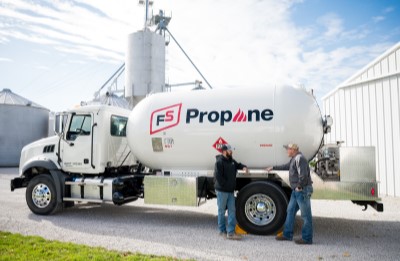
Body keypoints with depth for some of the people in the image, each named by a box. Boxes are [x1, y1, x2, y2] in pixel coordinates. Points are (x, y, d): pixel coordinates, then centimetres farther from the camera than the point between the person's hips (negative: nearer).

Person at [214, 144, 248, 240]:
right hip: (222, 191, -8)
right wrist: (225, 185, -17)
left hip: (230, 191, 8)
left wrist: (243, 167, 9)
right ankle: (222, 230, 21)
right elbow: (218, 176, -20)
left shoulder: (231, 160, 11)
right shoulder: (219, 162, -15)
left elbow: (237, 165, 30)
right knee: (221, 211, 7)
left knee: (232, 211, 4)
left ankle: (230, 232, 8)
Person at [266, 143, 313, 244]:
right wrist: (273, 167, 36)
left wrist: (299, 186, -18)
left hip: (302, 190, -11)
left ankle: (307, 238, 7)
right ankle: (287, 234, 23)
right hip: (296, 190, 11)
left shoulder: (300, 158, -18)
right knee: (290, 211, 14)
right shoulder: (294, 159, 15)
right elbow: (286, 166, 32)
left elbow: (303, 174, -26)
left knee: (305, 214, -2)